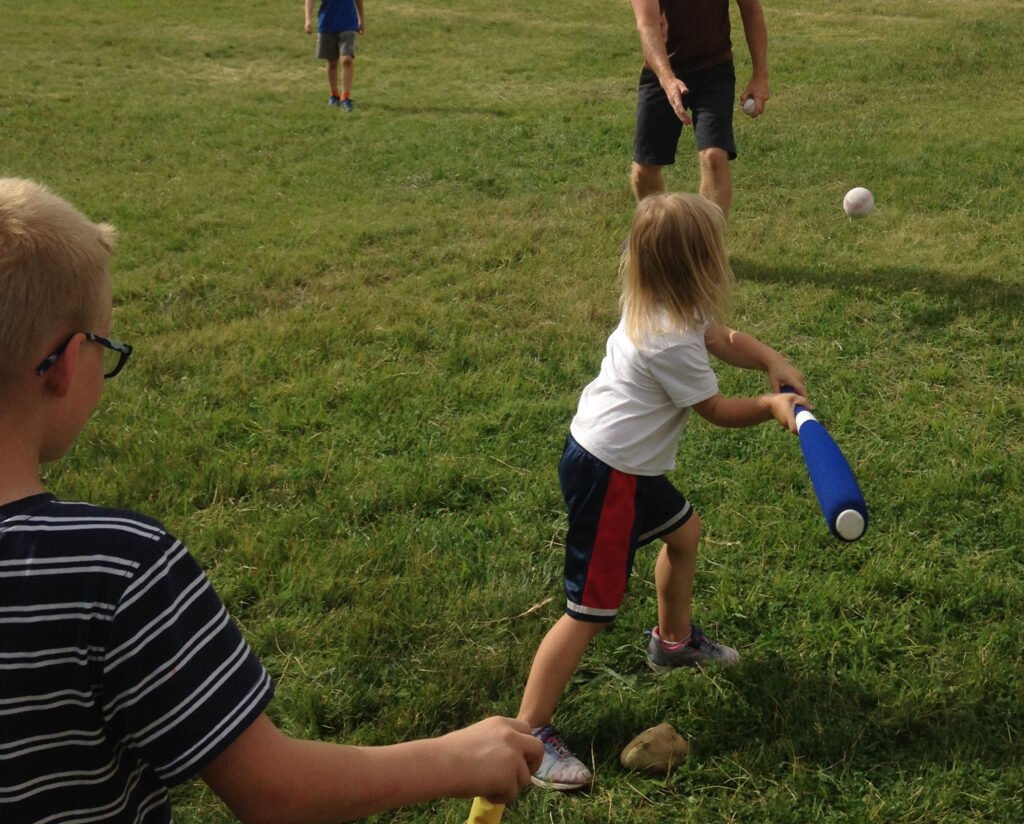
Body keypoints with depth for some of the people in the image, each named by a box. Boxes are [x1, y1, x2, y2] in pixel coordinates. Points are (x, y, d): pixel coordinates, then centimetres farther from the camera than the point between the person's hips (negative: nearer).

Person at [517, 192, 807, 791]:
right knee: (593, 608, -7)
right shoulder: (672, 343, -26)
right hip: (607, 475, -10)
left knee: (684, 531, 31)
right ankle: (529, 733, -2)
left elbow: (726, 340, 12)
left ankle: (675, 641, 53)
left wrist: (774, 362, -6)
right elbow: (716, 410, -13)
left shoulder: (661, 305, 2)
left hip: (628, 463, 10)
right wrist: (773, 407, 2)